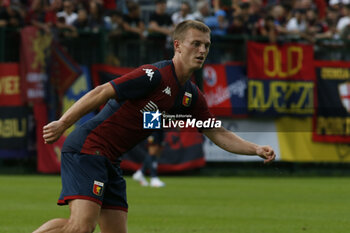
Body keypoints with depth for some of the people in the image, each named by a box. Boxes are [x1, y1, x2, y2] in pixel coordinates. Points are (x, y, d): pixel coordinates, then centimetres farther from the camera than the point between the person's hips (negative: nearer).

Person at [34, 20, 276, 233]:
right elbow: (101, 93, -16)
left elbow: (218, 133, 16)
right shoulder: (154, 76, -16)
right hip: (87, 148, -9)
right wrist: (62, 124, -17)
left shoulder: (191, 96, 11)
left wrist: (257, 149, 3)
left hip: (109, 161, 9)